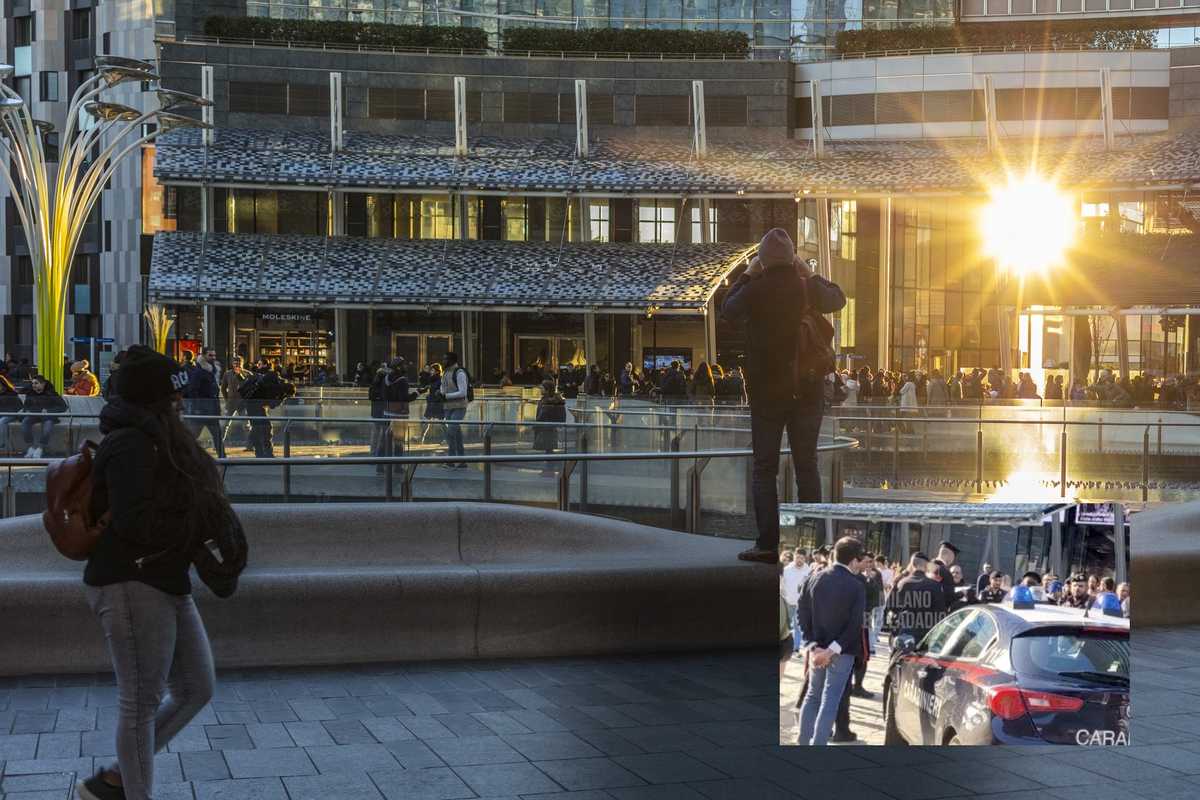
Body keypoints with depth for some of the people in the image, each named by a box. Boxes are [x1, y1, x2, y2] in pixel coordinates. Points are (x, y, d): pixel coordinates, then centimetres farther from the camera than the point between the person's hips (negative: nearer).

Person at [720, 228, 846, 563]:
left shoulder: (755, 290, -11)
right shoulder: (808, 288, -4)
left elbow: (728, 310, 10)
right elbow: (838, 297, 18)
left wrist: (746, 276, 17)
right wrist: (810, 274, 22)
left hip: (766, 390, -2)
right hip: (808, 391, 2)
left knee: (764, 468, 4)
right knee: (807, 465, 8)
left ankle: (768, 543, -1)